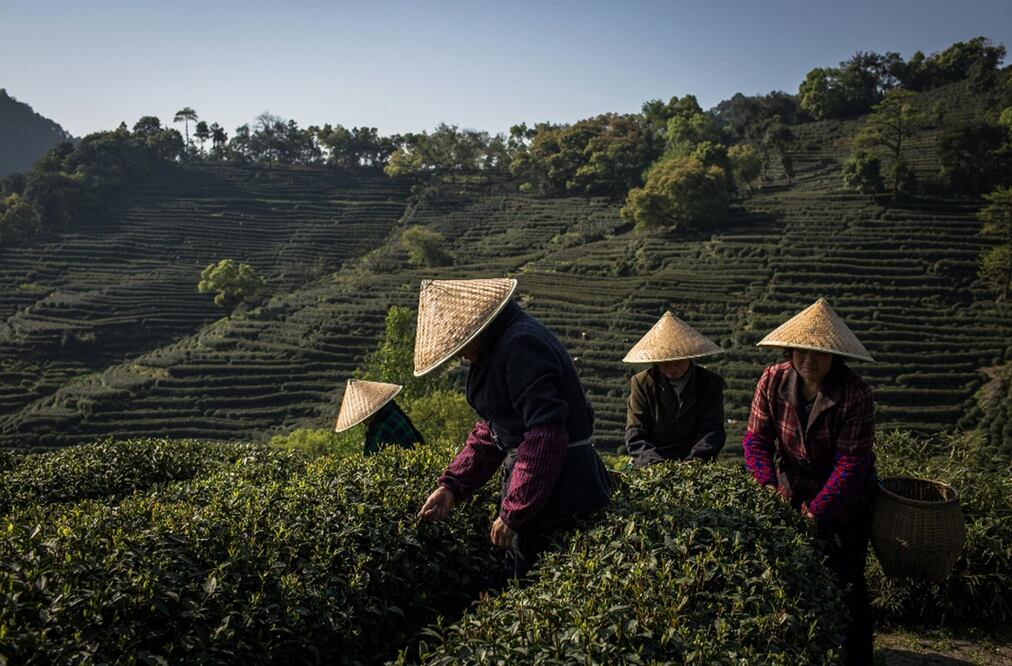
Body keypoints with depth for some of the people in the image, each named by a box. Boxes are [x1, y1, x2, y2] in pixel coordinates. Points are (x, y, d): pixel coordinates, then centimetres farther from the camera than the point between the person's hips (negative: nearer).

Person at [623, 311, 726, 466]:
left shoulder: (711, 383, 8)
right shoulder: (642, 383, 6)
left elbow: (712, 430, 2)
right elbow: (635, 436, 1)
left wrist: (692, 462, -15)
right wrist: (657, 463, -16)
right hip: (649, 468, 0)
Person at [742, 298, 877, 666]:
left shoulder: (855, 394, -23)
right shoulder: (773, 380, -14)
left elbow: (851, 461, -23)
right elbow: (756, 438, -11)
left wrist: (818, 510, -28)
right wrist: (769, 485, -25)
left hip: (846, 500, -3)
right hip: (793, 494, 3)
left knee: (846, 582, 0)